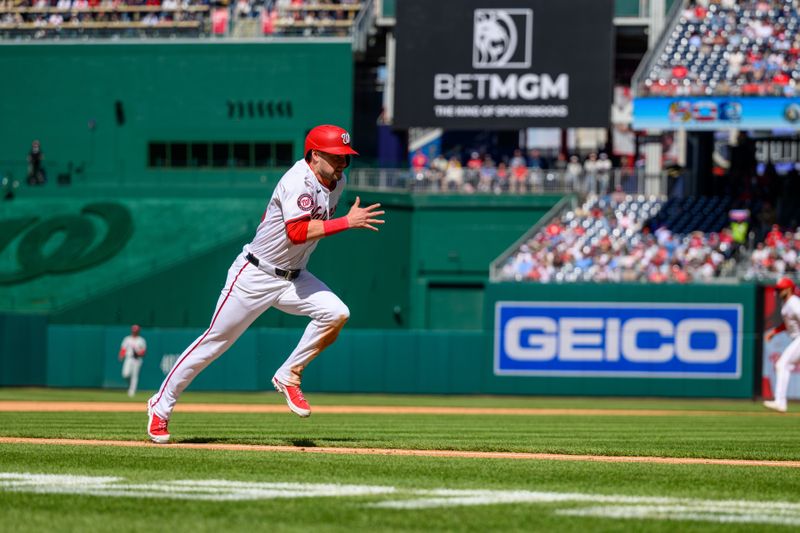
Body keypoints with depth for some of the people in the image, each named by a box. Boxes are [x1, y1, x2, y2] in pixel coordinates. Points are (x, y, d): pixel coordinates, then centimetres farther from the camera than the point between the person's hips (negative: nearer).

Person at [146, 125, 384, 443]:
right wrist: (347, 222, -38)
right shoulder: (299, 182, -24)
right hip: (254, 276, -7)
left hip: (293, 278, 7)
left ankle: (288, 378, -2)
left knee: (336, 314, -17)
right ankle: (161, 406, 14)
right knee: (215, 342, 0)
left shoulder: (336, 183, 3)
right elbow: (296, 232, -38)